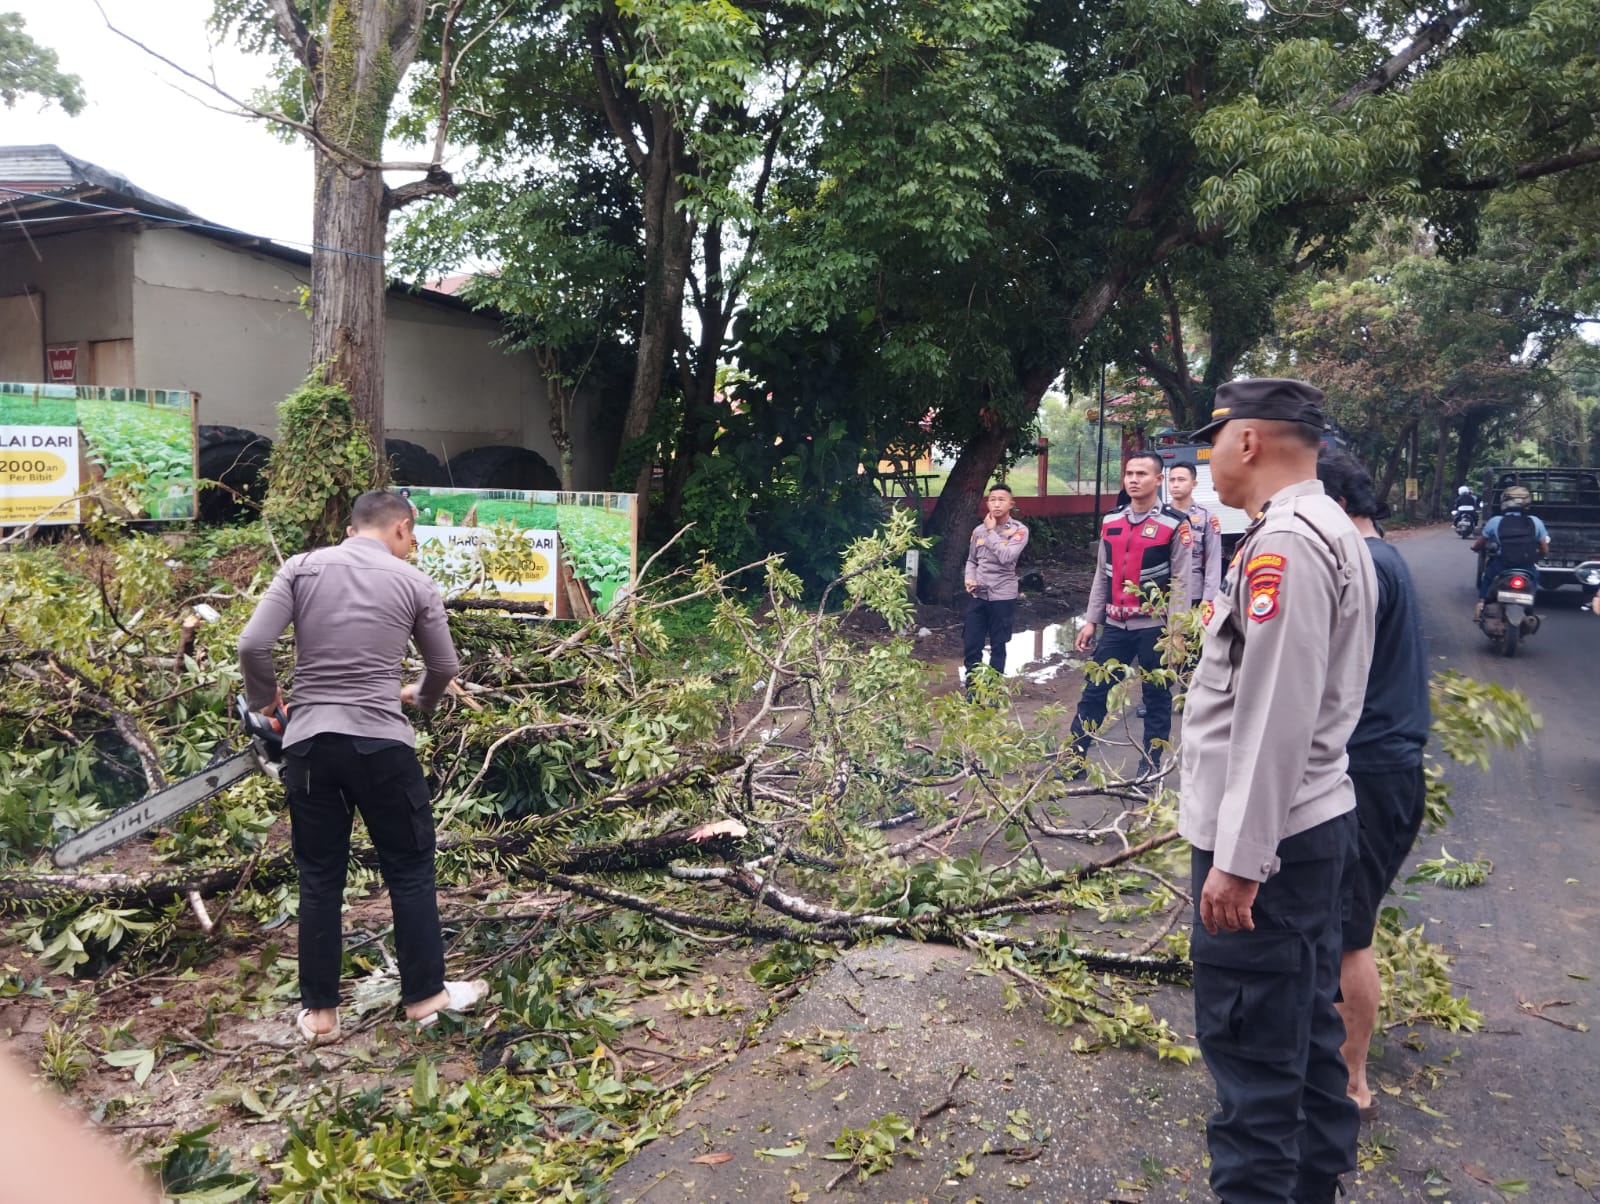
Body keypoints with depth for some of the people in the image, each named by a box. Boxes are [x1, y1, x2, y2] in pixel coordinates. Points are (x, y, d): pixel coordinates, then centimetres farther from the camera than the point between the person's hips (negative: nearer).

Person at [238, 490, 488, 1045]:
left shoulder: (302, 567, 3)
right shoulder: (414, 582, 2)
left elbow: (252, 645, -6)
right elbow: (444, 666, 11)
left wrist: (264, 700, 12)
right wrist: (421, 698, 32)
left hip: (309, 744, 2)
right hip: (382, 745, -2)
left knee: (319, 879, 13)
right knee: (410, 869, 13)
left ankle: (319, 1012, 20)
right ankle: (425, 994, 22)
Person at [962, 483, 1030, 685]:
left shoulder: (1019, 530, -6)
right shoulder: (979, 530, 6)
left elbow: (1006, 557, -21)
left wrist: (992, 531, -12)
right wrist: (969, 579, -2)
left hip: (1002, 597, -3)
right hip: (977, 595, 3)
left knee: (998, 646, 7)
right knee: (971, 644, 4)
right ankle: (972, 688, 19)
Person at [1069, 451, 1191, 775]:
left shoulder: (1175, 524, -7)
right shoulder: (1111, 521, 9)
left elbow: (1181, 582, -8)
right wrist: (1091, 621, 11)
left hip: (1154, 627, -5)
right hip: (1115, 626, 5)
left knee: (1156, 698, 7)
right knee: (1094, 692, 8)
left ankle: (1151, 767, 17)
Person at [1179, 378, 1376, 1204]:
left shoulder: (1284, 543, -19)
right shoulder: (1330, 533, 14)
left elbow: (1276, 717, -24)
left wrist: (1238, 858, -22)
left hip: (1267, 839, -10)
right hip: (1314, 824, 10)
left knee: (1251, 1054, -2)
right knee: (1304, 1032, 19)